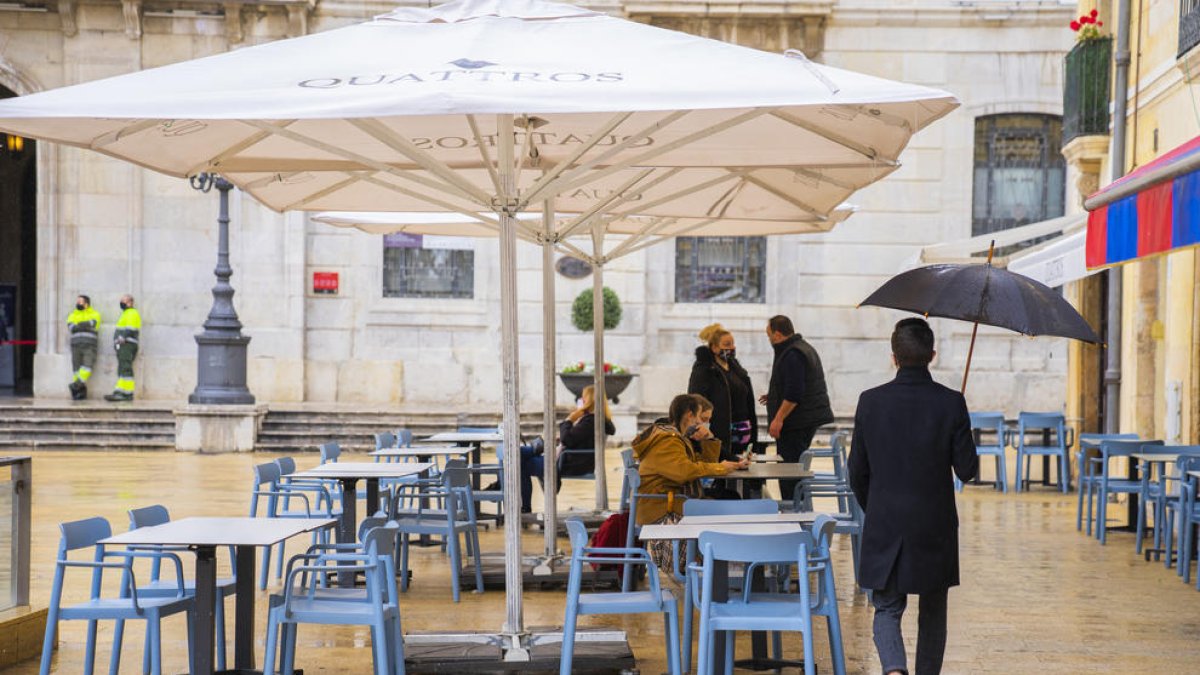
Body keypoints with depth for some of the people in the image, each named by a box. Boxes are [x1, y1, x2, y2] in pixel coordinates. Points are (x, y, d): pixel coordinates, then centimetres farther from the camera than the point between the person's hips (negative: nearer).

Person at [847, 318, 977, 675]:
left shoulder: (871, 402, -6)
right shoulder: (951, 403, -10)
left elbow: (857, 472, 1)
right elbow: (967, 470, -6)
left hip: (884, 528, 0)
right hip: (935, 528, 0)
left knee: (887, 609, 8)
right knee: (933, 614, 16)